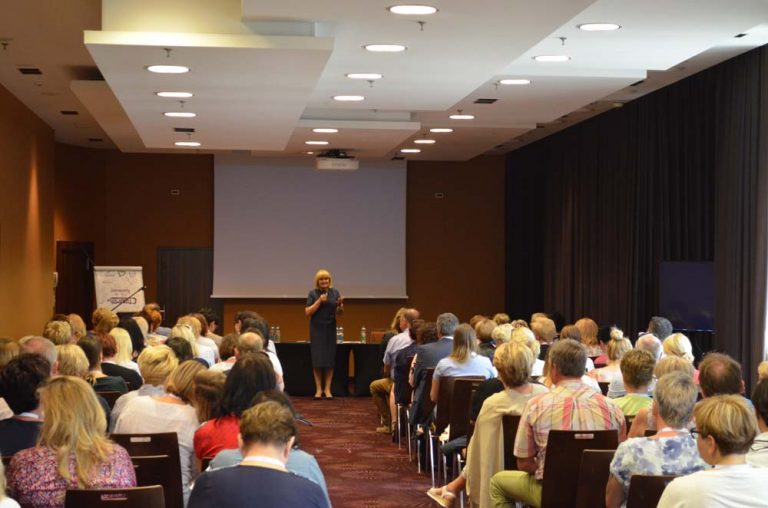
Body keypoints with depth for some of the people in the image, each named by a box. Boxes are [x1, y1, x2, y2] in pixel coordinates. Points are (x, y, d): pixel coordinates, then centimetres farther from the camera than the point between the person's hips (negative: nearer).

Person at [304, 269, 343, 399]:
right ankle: (318, 389, 3)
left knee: (330, 359, 0)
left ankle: (327, 389, 6)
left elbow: (339, 312, 4)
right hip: (317, 329, -1)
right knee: (317, 359, -2)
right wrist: (319, 301, -16)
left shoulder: (335, 292, 3)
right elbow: (308, 312, -7)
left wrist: (340, 305, -17)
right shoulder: (313, 293, -1)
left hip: (330, 329, 1)